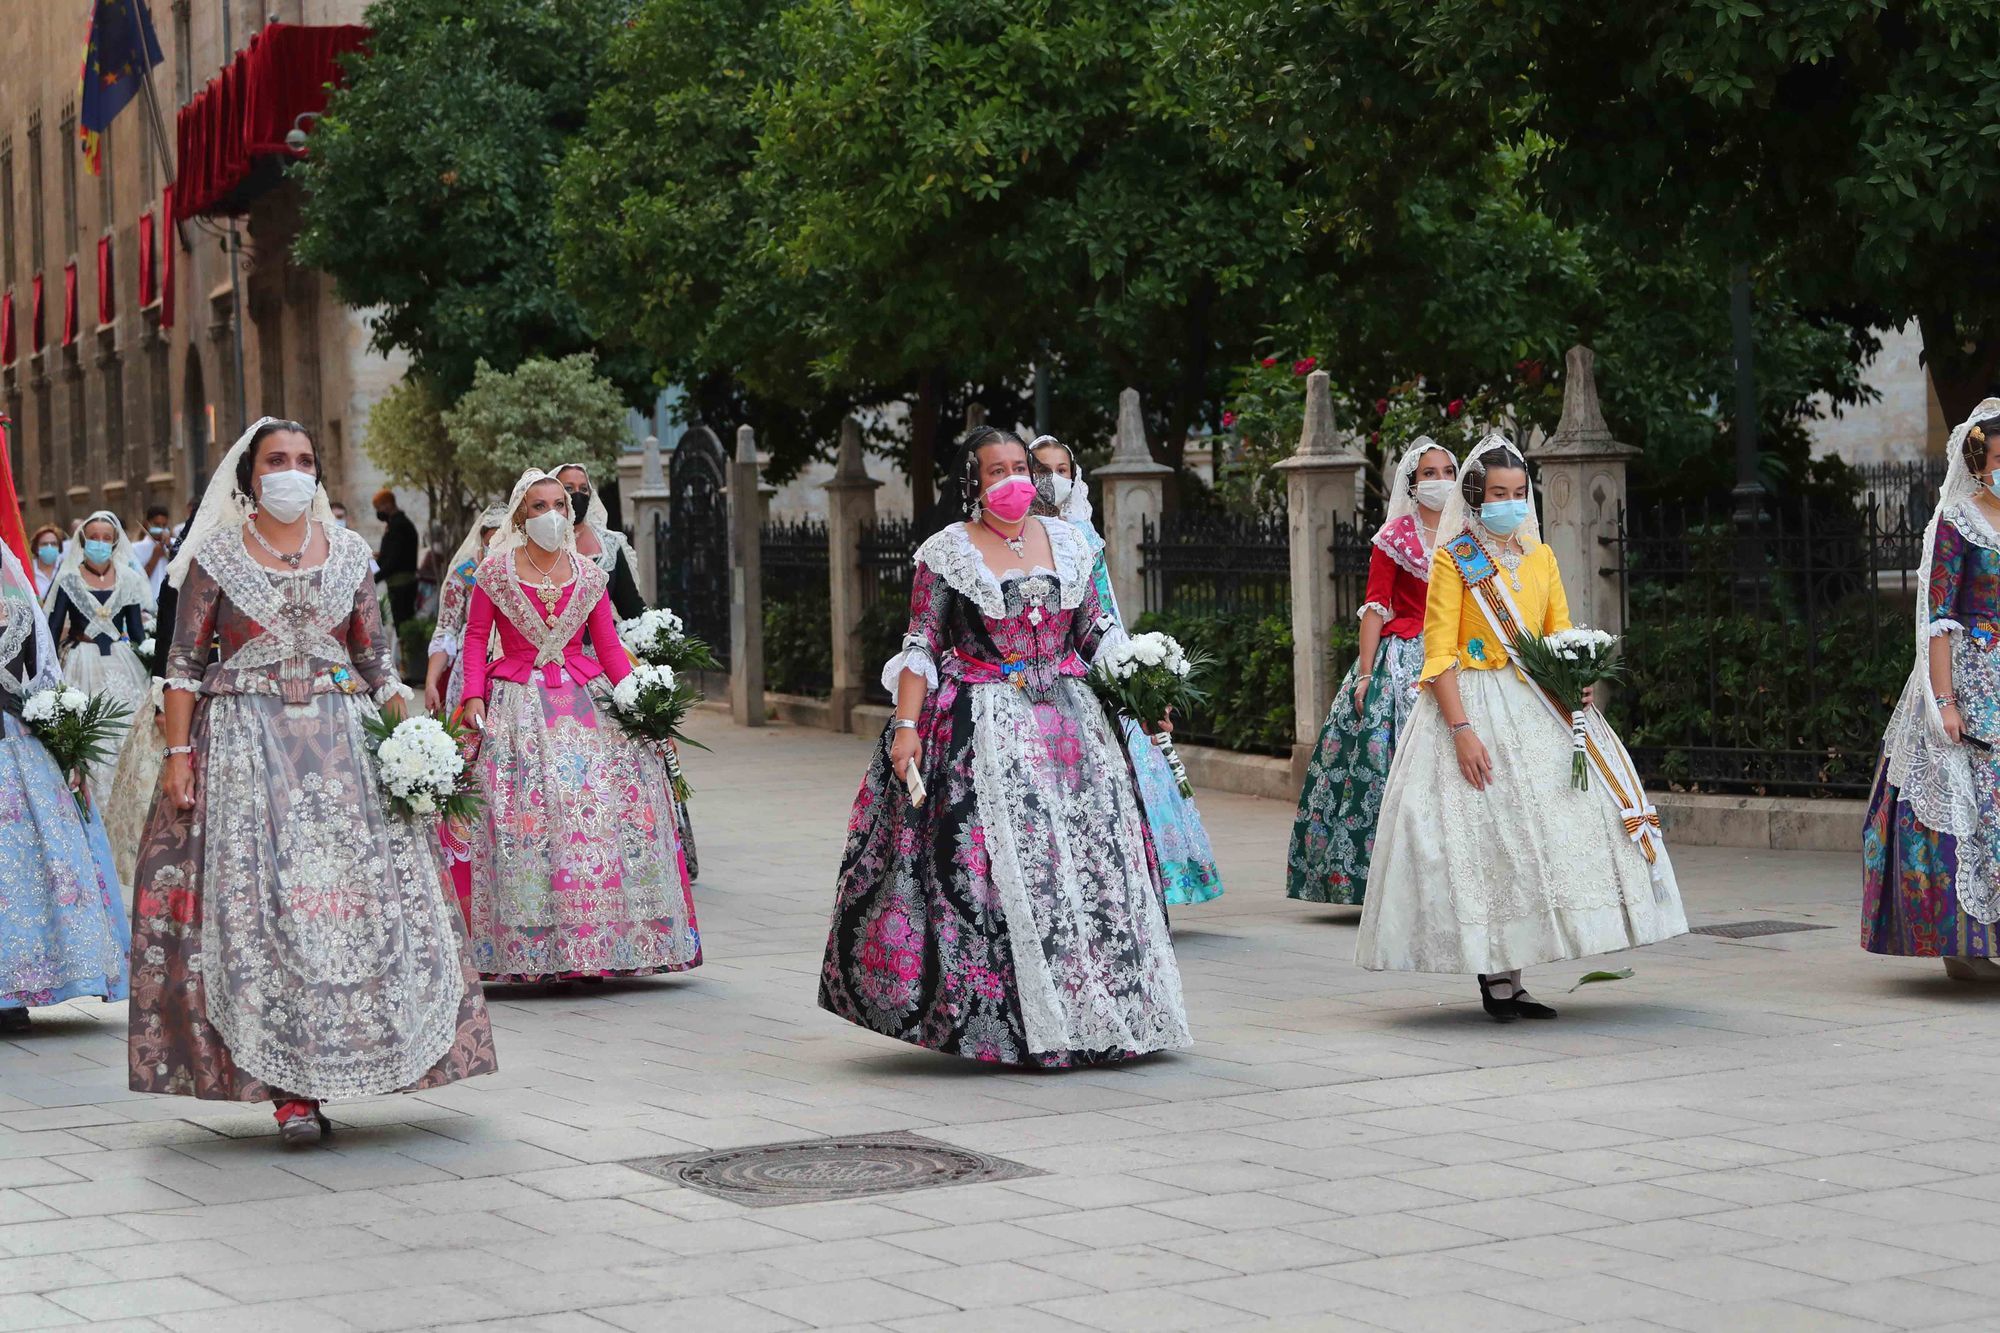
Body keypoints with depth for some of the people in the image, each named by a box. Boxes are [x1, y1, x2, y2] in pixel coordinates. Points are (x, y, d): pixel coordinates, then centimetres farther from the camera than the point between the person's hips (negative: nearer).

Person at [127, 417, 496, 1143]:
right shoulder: (215, 557, 3)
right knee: (262, 905, -7)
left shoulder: (348, 553, 10)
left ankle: (334, 1058, 7)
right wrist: (177, 752, -6)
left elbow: (378, 659, 12)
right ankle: (291, 1089, -4)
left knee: (358, 898, -4)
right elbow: (184, 665, 2)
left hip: (341, 742, 3)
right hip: (246, 745, -2)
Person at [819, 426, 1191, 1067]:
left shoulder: (1066, 543, 12)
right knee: (994, 863, -10)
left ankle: (1087, 1010, 8)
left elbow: (1097, 632, 17)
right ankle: (1005, 1019, -5)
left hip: (1067, 722, 4)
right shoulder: (947, 553, 0)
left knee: (1088, 858, 0)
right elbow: (922, 648, -3)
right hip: (982, 731, -4)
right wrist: (905, 725, -13)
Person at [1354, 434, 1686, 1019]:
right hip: (1473, 704, -5)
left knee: (1548, 821, -1)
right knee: (1483, 831, -6)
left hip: (1536, 707, 5)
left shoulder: (1540, 557, 12)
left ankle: (1508, 977, 5)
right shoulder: (1453, 560, -4)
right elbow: (1439, 654, -10)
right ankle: (1495, 976, 0)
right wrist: (1462, 730, -19)